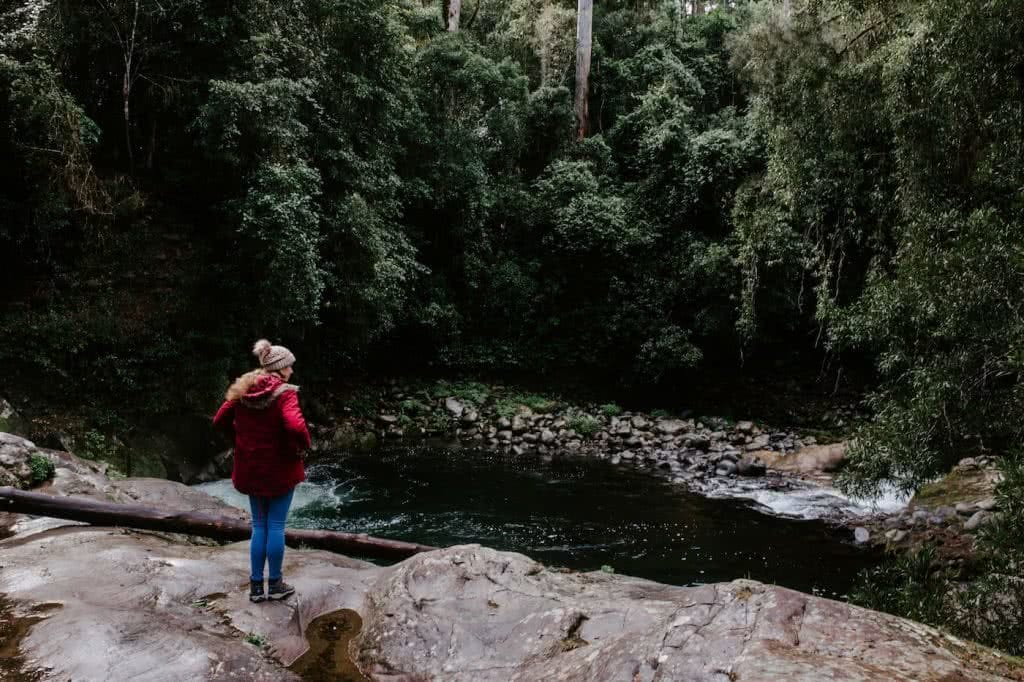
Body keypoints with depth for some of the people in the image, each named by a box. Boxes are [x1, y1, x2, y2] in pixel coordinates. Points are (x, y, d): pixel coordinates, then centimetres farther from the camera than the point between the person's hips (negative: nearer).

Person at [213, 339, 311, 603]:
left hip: (251, 468, 6)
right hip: (279, 469, -5)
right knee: (276, 526, 6)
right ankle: (275, 584, 16)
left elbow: (219, 420, 7)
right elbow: (296, 427, -32)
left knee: (259, 526, 15)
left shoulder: (242, 390, 2)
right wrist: (303, 444, -14)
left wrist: (241, 439, 13)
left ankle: (256, 586, 20)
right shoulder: (284, 394, -18)